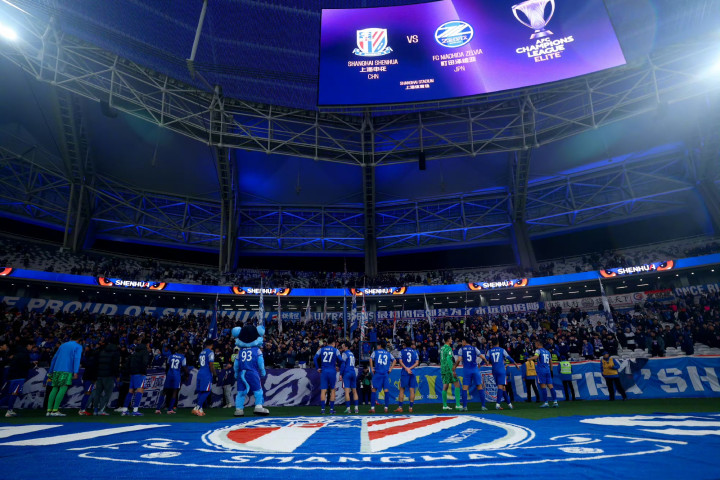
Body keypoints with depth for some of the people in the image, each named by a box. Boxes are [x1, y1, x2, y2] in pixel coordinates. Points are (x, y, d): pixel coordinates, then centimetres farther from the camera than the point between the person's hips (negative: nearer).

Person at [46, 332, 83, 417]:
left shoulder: (62, 345, 23)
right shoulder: (78, 346, 4)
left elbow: (54, 358, 24)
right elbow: (77, 359, -10)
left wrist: (50, 371, 29)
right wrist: (75, 372, -14)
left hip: (56, 370, 6)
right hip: (66, 371, -6)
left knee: (54, 389, 9)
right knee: (63, 388, -7)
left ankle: (49, 410, 7)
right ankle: (55, 410, -11)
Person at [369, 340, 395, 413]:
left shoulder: (375, 352, 5)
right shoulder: (388, 354, 15)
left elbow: (371, 359, -9)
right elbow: (394, 361, 13)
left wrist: (372, 368, -3)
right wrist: (390, 368, 11)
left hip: (377, 373, -2)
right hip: (386, 374, 2)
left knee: (374, 389, 4)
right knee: (386, 390, 4)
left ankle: (372, 408, 2)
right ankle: (386, 407, 4)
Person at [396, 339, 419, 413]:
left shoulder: (402, 351, 5)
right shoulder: (415, 352, 9)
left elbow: (401, 362, -5)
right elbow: (417, 363, 0)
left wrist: (406, 368, -10)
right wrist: (410, 368, -7)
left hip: (404, 372, -1)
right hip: (412, 372, 1)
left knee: (402, 389, 5)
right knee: (412, 390, 4)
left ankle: (400, 407, 4)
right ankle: (411, 407, 5)